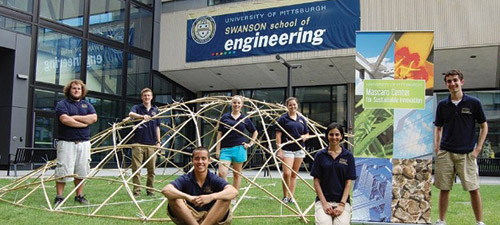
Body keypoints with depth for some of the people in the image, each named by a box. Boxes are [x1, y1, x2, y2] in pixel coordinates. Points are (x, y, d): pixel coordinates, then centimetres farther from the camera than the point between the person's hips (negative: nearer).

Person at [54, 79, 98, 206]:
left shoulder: (87, 105, 17)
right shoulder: (62, 104, 4)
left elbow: (94, 118, -2)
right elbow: (65, 119, -14)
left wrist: (75, 117, -9)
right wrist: (84, 123, -7)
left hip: (84, 142, 4)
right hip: (66, 142, -4)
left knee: (81, 171, 6)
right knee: (63, 170, -6)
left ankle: (79, 196, 16)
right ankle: (59, 197, 3)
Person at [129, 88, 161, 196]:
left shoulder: (155, 110, 14)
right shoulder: (137, 108, 5)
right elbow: (131, 114, -19)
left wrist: (158, 141, 11)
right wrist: (142, 116, -38)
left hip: (151, 144, 3)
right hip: (138, 143, -3)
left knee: (151, 169, 5)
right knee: (136, 168, -2)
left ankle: (150, 190, 15)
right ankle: (136, 190, 5)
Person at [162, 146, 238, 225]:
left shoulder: (214, 179, -7)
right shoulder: (185, 179, -6)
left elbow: (234, 191, -25)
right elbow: (165, 190, -24)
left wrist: (211, 197, -41)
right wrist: (187, 197, -40)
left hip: (211, 218, 0)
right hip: (189, 218, 0)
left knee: (225, 199, -25)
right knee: (174, 199, -24)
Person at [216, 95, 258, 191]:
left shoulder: (245, 119, 7)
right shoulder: (225, 117, 5)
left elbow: (255, 132, 20)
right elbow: (219, 134, 5)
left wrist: (250, 144, 9)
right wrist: (218, 149, -1)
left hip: (239, 148, 1)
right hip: (225, 149, -1)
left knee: (237, 174, 7)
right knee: (222, 173, -14)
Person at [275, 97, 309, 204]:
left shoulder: (302, 119, 12)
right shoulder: (283, 119, -2)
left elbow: (307, 134, 17)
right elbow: (278, 135, -5)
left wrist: (304, 137, -7)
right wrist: (279, 150, -11)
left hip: (299, 150, 4)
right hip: (287, 149, -4)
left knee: (294, 174, 8)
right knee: (287, 173, -14)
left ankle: (291, 197, 16)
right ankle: (285, 196, 3)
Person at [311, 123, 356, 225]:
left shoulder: (348, 156, 5)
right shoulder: (320, 155, 4)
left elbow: (348, 182, 2)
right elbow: (316, 181, 3)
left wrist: (341, 205, -9)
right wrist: (324, 203, -7)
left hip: (342, 200, 1)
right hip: (323, 199, 0)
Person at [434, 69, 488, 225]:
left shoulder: (473, 103, -1)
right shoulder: (442, 105, 6)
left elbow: (484, 126, 5)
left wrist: (478, 148, -3)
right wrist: (436, 146, 2)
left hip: (467, 153, -2)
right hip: (445, 153, 2)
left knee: (474, 189, 0)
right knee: (444, 189, 7)